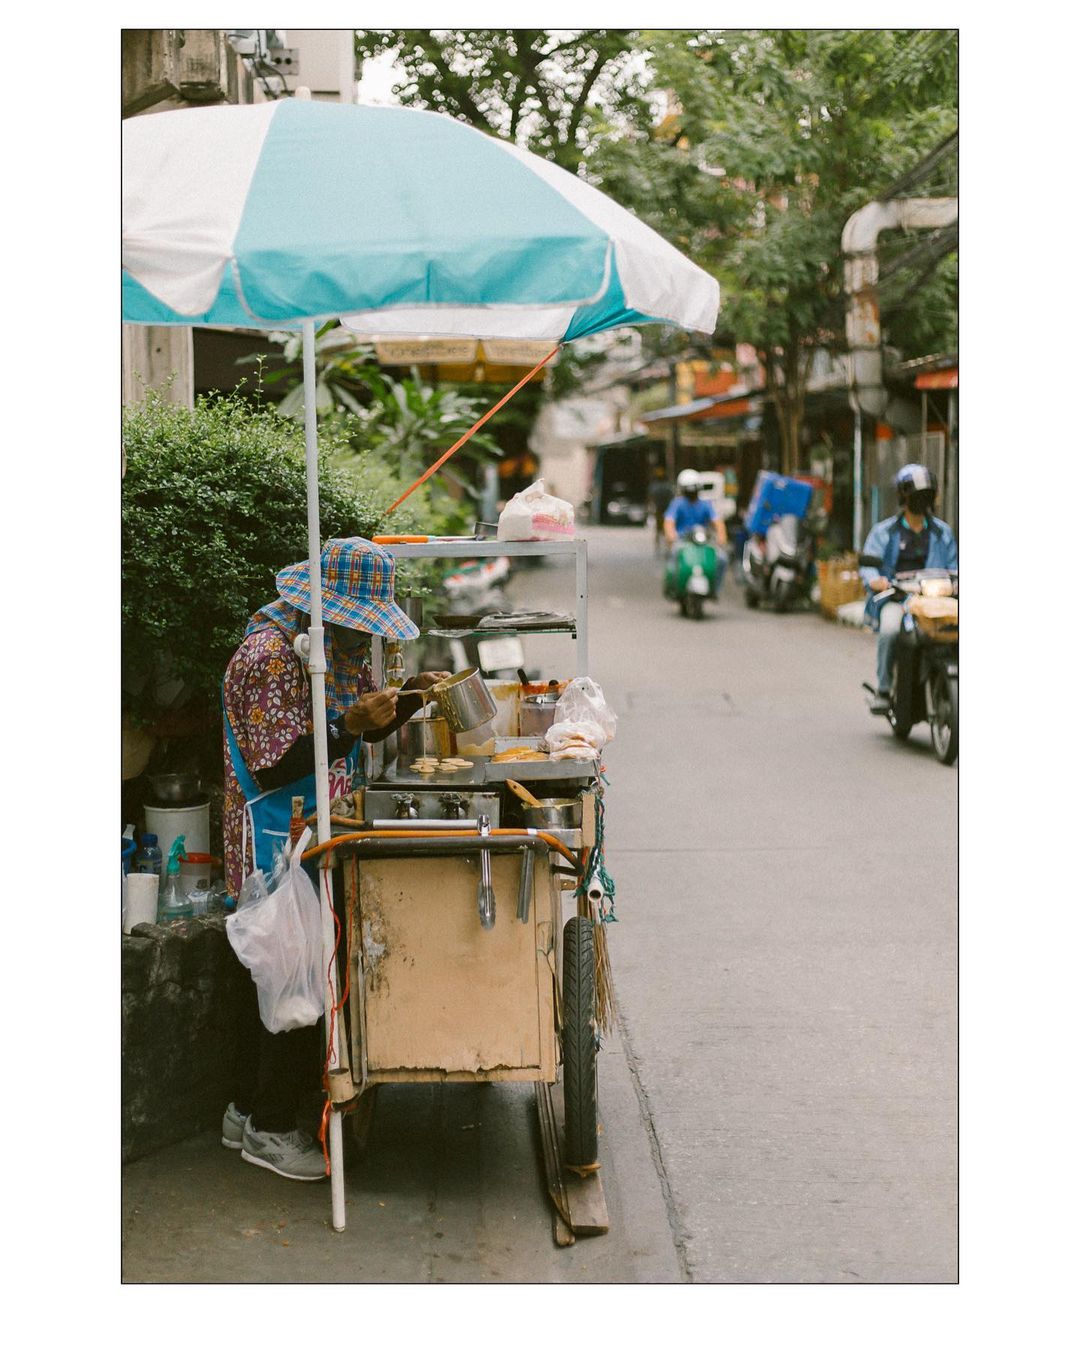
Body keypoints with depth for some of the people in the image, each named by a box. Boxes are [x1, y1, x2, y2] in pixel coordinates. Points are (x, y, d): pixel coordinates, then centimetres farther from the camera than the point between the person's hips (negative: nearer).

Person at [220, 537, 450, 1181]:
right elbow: (272, 766, -23)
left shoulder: (337, 646, 9)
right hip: (281, 850, -9)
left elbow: (363, 733, 19)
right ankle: (270, 1129, 10)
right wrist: (350, 726, -28)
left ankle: (252, 1110, 28)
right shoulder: (269, 654, -20)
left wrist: (406, 698, 1)